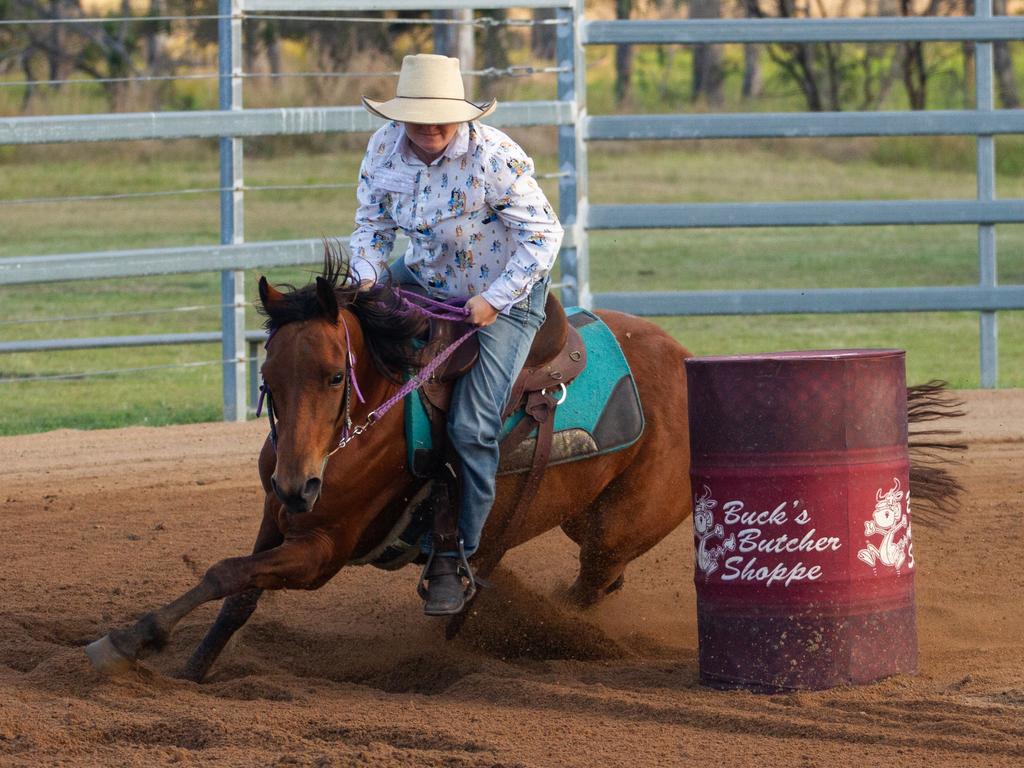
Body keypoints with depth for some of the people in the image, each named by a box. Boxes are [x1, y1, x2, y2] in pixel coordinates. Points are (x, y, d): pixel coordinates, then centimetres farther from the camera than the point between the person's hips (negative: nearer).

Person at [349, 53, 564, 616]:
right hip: (426, 276, 6)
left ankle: (455, 557, -5)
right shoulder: (384, 149, -11)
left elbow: (544, 233, -22)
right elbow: (372, 225, 3)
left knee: (473, 427, -16)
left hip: (505, 294, -6)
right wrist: (367, 278, -16)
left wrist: (494, 299, -26)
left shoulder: (495, 158, -27)